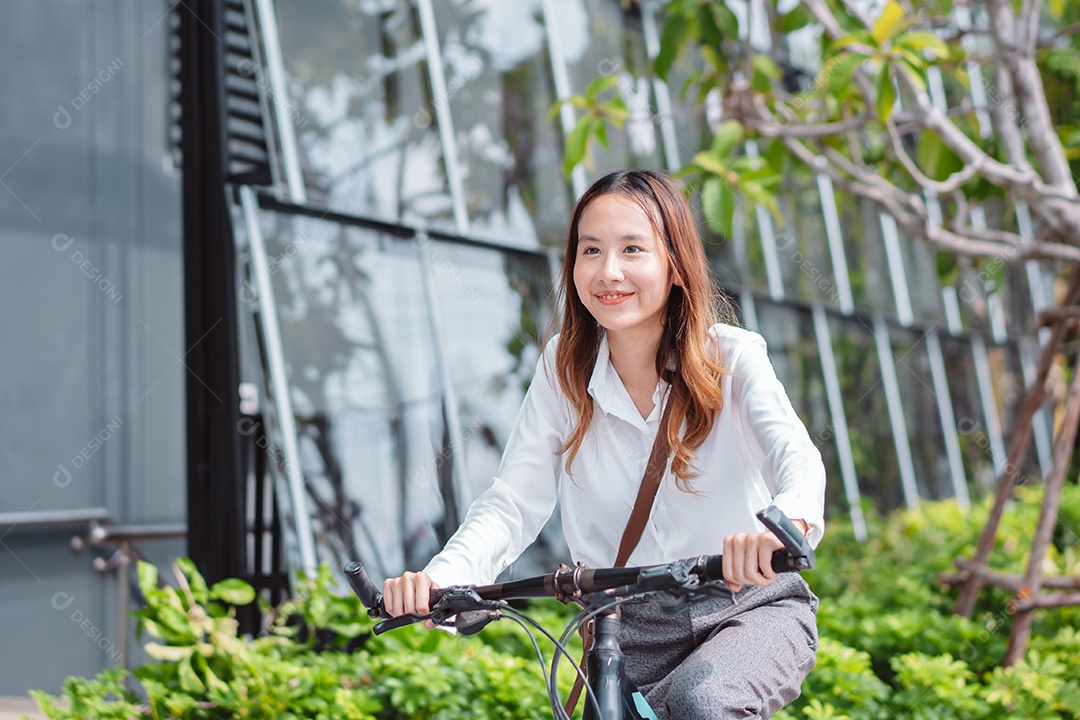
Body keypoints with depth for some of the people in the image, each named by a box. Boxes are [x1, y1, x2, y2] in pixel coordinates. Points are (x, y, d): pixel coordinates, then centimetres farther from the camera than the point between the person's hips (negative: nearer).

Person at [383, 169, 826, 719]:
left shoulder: (731, 355, -9)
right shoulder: (562, 369, -3)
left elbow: (795, 454, -26)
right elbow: (514, 501, -10)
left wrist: (788, 523, -50)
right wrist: (441, 576, -29)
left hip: (750, 609, -2)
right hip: (632, 629, 3)